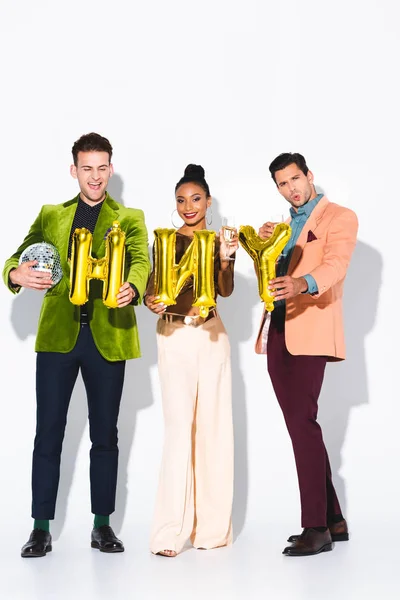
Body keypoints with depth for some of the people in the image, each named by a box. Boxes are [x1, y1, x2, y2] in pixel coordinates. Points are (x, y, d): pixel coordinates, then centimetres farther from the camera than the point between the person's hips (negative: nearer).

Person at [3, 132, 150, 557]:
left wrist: (131, 288, -33)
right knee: (48, 434, 2)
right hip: (58, 334, 1)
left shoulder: (130, 218, 9)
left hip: (108, 336, -1)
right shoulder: (51, 216, 14)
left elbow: (140, 260, -9)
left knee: (105, 435, 7)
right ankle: (41, 528, 11)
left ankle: (102, 525, 19)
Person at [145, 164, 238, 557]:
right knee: (180, 428, -10)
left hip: (212, 336, 2)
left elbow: (225, 290, -2)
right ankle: (171, 531, -7)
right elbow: (153, 286, 0)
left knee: (213, 427, 2)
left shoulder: (219, 240, 10)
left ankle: (212, 526, 12)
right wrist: (152, 301, -22)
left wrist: (225, 259, -19)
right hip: (175, 337, -2)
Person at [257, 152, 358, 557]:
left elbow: (335, 264, -17)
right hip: (277, 332, 7)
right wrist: (262, 245, 2)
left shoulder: (340, 217, 0)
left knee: (302, 422, -14)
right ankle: (333, 520, 16)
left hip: (310, 332, -7)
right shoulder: (283, 225, 23)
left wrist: (303, 284, -38)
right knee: (299, 425, 7)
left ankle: (316, 527, -9)